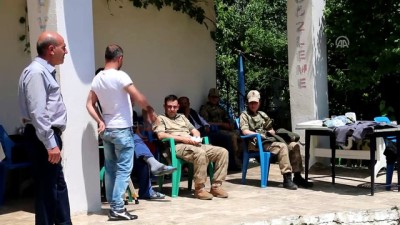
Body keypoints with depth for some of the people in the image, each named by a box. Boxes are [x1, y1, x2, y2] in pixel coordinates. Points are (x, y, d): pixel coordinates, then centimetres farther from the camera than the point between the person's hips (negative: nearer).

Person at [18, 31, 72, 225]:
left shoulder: (45, 71, 15)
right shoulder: (36, 72, -16)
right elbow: (38, 113, -23)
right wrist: (50, 144, -24)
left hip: (50, 135, 10)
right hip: (44, 138, -10)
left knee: (58, 184, 16)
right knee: (47, 187, -4)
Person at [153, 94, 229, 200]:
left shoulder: (182, 117, 34)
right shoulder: (160, 118, 15)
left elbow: (195, 131, 28)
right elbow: (161, 135, -4)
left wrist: (196, 137, 2)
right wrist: (182, 138, -13)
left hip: (194, 145, 7)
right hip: (177, 146, -7)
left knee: (222, 151, -14)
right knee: (200, 153, -39)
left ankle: (216, 186, -15)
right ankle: (199, 188, -28)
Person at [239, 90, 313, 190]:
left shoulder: (262, 114, 29)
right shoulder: (244, 115, 9)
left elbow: (271, 130, 28)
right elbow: (245, 131, -8)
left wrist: (272, 132, 3)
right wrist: (260, 134, -18)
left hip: (269, 139, 7)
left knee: (294, 145, -13)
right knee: (282, 146, -32)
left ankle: (297, 176, -10)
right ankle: (287, 179, -35)